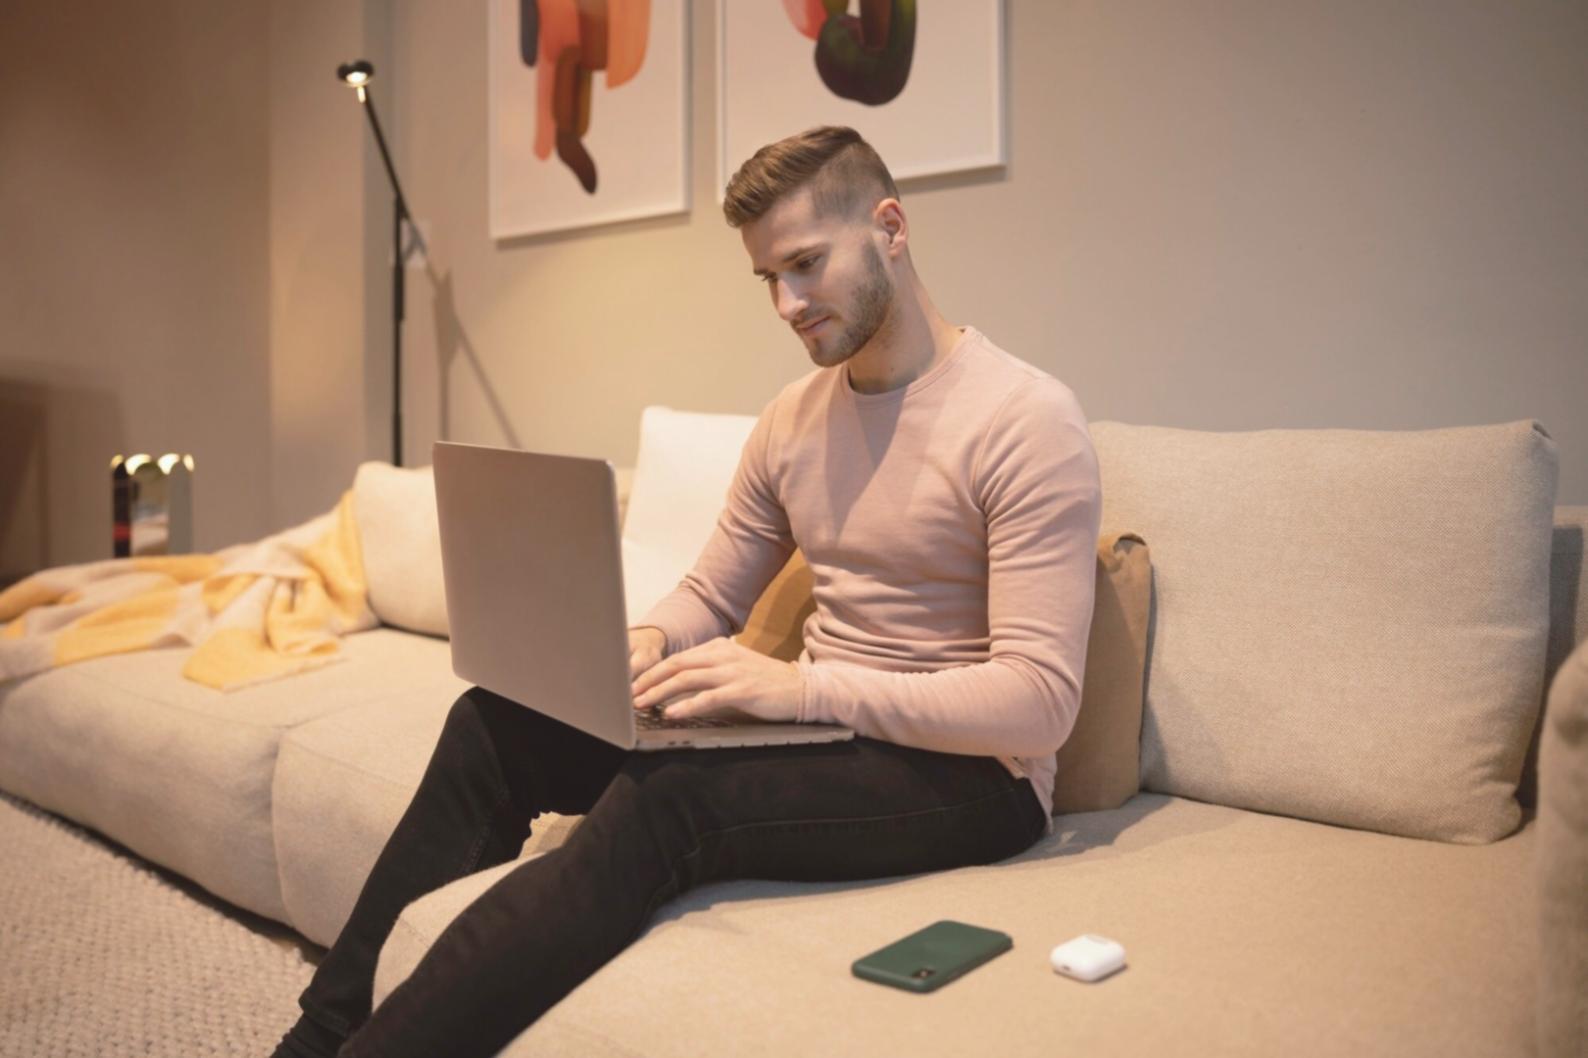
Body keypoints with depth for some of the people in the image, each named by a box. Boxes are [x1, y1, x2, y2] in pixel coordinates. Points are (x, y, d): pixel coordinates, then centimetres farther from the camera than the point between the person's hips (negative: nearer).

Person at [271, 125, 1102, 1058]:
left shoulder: (1028, 418, -15)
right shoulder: (794, 417, 9)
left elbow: (1040, 702, -21)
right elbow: (710, 595, 16)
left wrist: (804, 685, -30)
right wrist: (644, 645, -8)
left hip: (972, 776, -6)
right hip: (826, 731, 7)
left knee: (665, 801, -34)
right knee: (495, 722, -8)